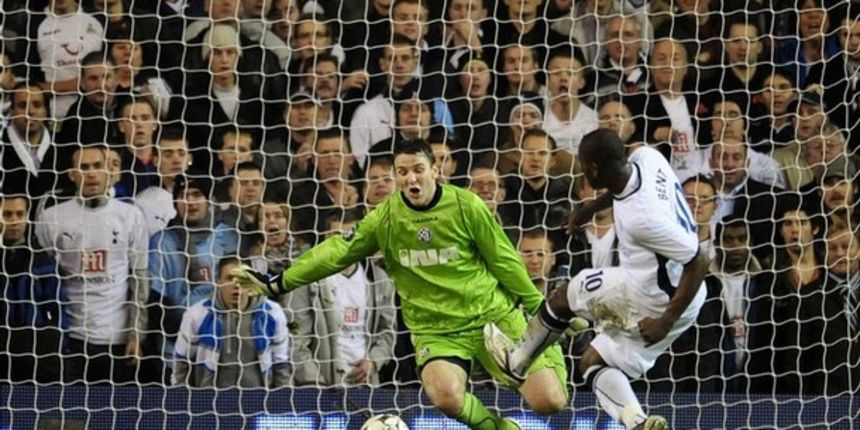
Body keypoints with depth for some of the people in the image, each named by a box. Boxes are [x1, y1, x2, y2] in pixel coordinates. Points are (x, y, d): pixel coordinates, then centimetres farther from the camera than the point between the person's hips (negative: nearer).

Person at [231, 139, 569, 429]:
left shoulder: (467, 207, -7)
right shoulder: (385, 218, -3)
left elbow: (505, 261, 1)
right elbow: (336, 251, -1)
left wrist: (541, 308, 5)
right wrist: (277, 284, -6)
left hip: (495, 317, -1)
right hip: (436, 330, 1)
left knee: (549, 402, -11)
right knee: (447, 396, -32)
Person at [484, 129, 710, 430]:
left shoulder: (642, 218, -34)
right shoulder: (646, 158, -10)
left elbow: (698, 262, -31)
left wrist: (666, 322, -26)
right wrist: (593, 208, 25)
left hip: (658, 302, -8)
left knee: (562, 298, 11)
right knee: (594, 361, 16)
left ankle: (518, 361, 34)